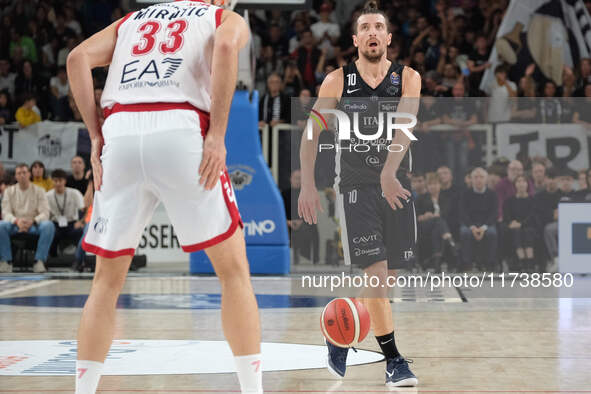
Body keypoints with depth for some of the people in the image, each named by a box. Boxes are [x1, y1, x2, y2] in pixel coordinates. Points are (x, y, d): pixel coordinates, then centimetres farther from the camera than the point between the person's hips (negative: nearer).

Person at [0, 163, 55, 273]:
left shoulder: (39, 191, 7)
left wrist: (32, 221, -24)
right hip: (15, 226, 1)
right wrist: (17, 221, -23)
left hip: (33, 225, -1)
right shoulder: (9, 191, 10)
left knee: (48, 225, -32)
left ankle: (39, 261, -28)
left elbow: (45, 213, -3)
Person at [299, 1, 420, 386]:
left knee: (384, 277, 9)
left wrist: (389, 173, -32)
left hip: (396, 185, 2)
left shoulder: (407, 77, -1)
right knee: (376, 273, -12)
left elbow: (405, 127, -16)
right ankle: (393, 361, -6)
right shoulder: (337, 81, 0)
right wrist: (308, 185, -8)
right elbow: (311, 133, 2)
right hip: (354, 185, -2)